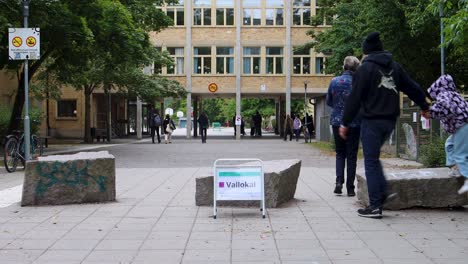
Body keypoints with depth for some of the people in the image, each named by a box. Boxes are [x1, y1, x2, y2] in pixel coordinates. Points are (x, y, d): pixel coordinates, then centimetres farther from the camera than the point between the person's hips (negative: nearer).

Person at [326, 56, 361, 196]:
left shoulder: (334, 81, -1)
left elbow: (329, 102, 8)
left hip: (337, 121, 2)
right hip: (354, 123, -2)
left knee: (340, 153, 15)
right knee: (352, 155, 7)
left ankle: (339, 181, -2)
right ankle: (350, 187, 9)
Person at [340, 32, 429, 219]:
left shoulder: (365, 68, -8)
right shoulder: (394, 67, 10)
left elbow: (354, 98, -11)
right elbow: (413, 88, 18)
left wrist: (345, 124, -7)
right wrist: (424, 106, 33)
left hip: (372, 121, -6)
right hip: (390, 120, 6)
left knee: (371, 163, -2)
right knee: (373, 158, 20)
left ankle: (375, 206, -2)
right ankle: (382, 193, 9)